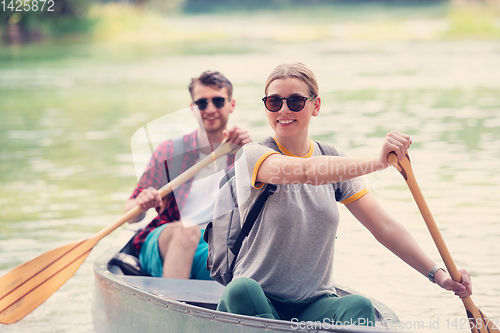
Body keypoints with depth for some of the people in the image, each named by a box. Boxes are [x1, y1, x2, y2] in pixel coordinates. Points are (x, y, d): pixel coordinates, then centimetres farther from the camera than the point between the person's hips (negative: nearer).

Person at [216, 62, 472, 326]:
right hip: (256, 303, -2)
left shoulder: (333, 161, 9)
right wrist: (377, 162, -40)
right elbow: (306, 171, -28)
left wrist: (438, 275, -10)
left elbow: (383, 226, 2)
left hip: (315, 304, 3)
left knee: (358, 306, -30)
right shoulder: (253, 156, -6)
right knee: (242, 290, -36)